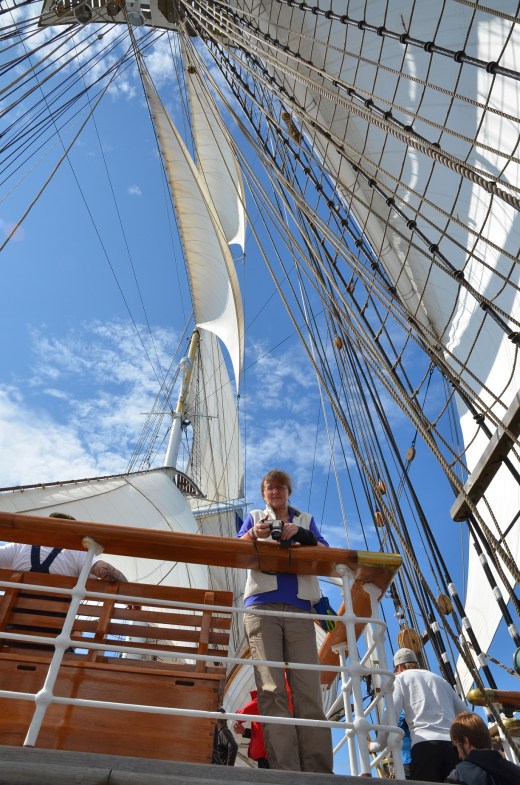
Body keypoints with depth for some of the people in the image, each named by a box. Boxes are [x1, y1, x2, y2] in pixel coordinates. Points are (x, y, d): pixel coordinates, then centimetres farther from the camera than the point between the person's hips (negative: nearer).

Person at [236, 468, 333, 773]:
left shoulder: (306, 519, 21)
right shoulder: (254, 517, 21)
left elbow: (325, 551, 8)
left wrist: (300, 535, -12)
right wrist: (253, 535, -14)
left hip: (299, 608, 1)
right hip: (262, 606, 0)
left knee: (309, 689, -7)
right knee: (272, 690, -10)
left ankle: (318, 770, -5)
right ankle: (284, 769, -9)